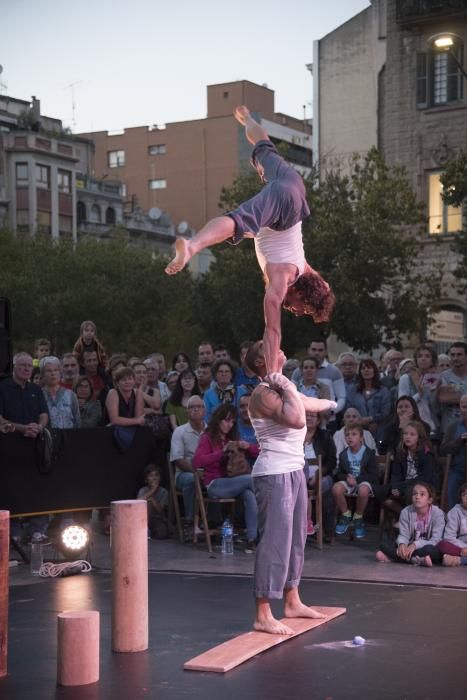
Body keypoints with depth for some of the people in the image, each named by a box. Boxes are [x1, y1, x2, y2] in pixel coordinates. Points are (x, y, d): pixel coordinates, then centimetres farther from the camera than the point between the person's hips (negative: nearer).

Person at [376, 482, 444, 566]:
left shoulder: (437, 513, -15)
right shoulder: (406, 512, -5)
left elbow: (435, 540, -20)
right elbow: (403, 535, -7)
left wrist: (415, 545, -33)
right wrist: (402, 544, -32)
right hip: (409, 547, 3)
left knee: (432, 550, -39)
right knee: (384, 544, -18)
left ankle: (393, 557, -33)